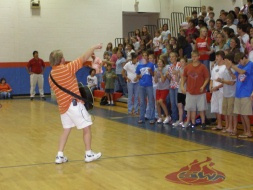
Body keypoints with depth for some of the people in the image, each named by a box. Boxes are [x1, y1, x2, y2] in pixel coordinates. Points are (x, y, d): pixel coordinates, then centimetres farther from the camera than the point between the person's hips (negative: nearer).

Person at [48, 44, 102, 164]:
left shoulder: (51, 75, 9)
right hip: (74, 103, -7)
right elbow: (84, 58, -9)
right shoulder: (67, 68, -12)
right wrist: (94, 47, 1)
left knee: (66, 130, 14)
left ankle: (59, 156, 9)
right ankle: (88, 154, 11)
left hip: (63, 105, 7)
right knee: (86, 128, 5)